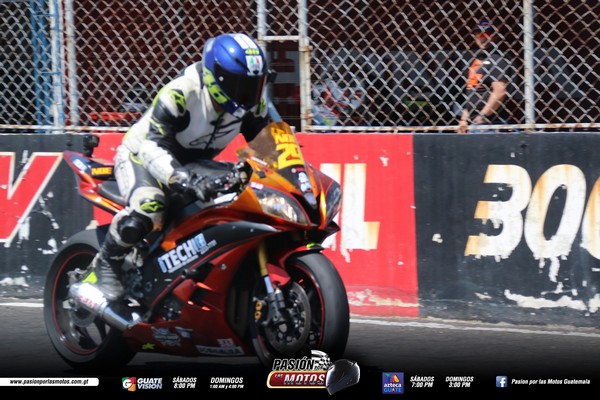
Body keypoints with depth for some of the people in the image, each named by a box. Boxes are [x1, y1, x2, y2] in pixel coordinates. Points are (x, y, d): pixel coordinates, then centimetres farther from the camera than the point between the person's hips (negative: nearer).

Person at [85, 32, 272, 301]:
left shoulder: (252, 103, -11)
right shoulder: (181, 92, -32)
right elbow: (151, 146, -41)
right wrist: (186, 182, -56)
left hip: (196, 163, 7)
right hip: (142, 155, -7)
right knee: (148, 207, -39)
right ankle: (105, 267, -18)